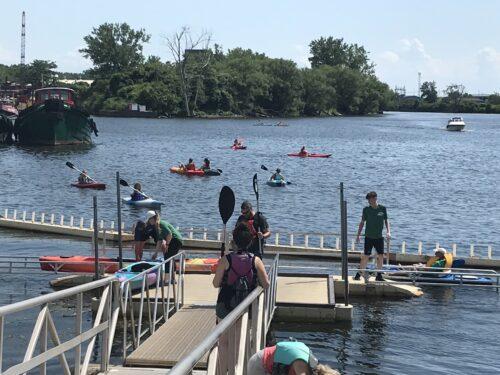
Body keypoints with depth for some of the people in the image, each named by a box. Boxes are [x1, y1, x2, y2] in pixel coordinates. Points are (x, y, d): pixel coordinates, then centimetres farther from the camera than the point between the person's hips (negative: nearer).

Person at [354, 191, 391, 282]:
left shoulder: (382, 209, 1)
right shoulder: (366, 209, -1)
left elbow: (386, 221, 8)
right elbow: (362, 222, 6)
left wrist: (388, 232, -6)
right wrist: (358, 235, 4)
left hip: (379, 237, 1)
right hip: (369, 237, -1)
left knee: (380, 256, 0)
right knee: (365, 256, -2)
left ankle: (379, 275, 9)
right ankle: (359, 274, 6)